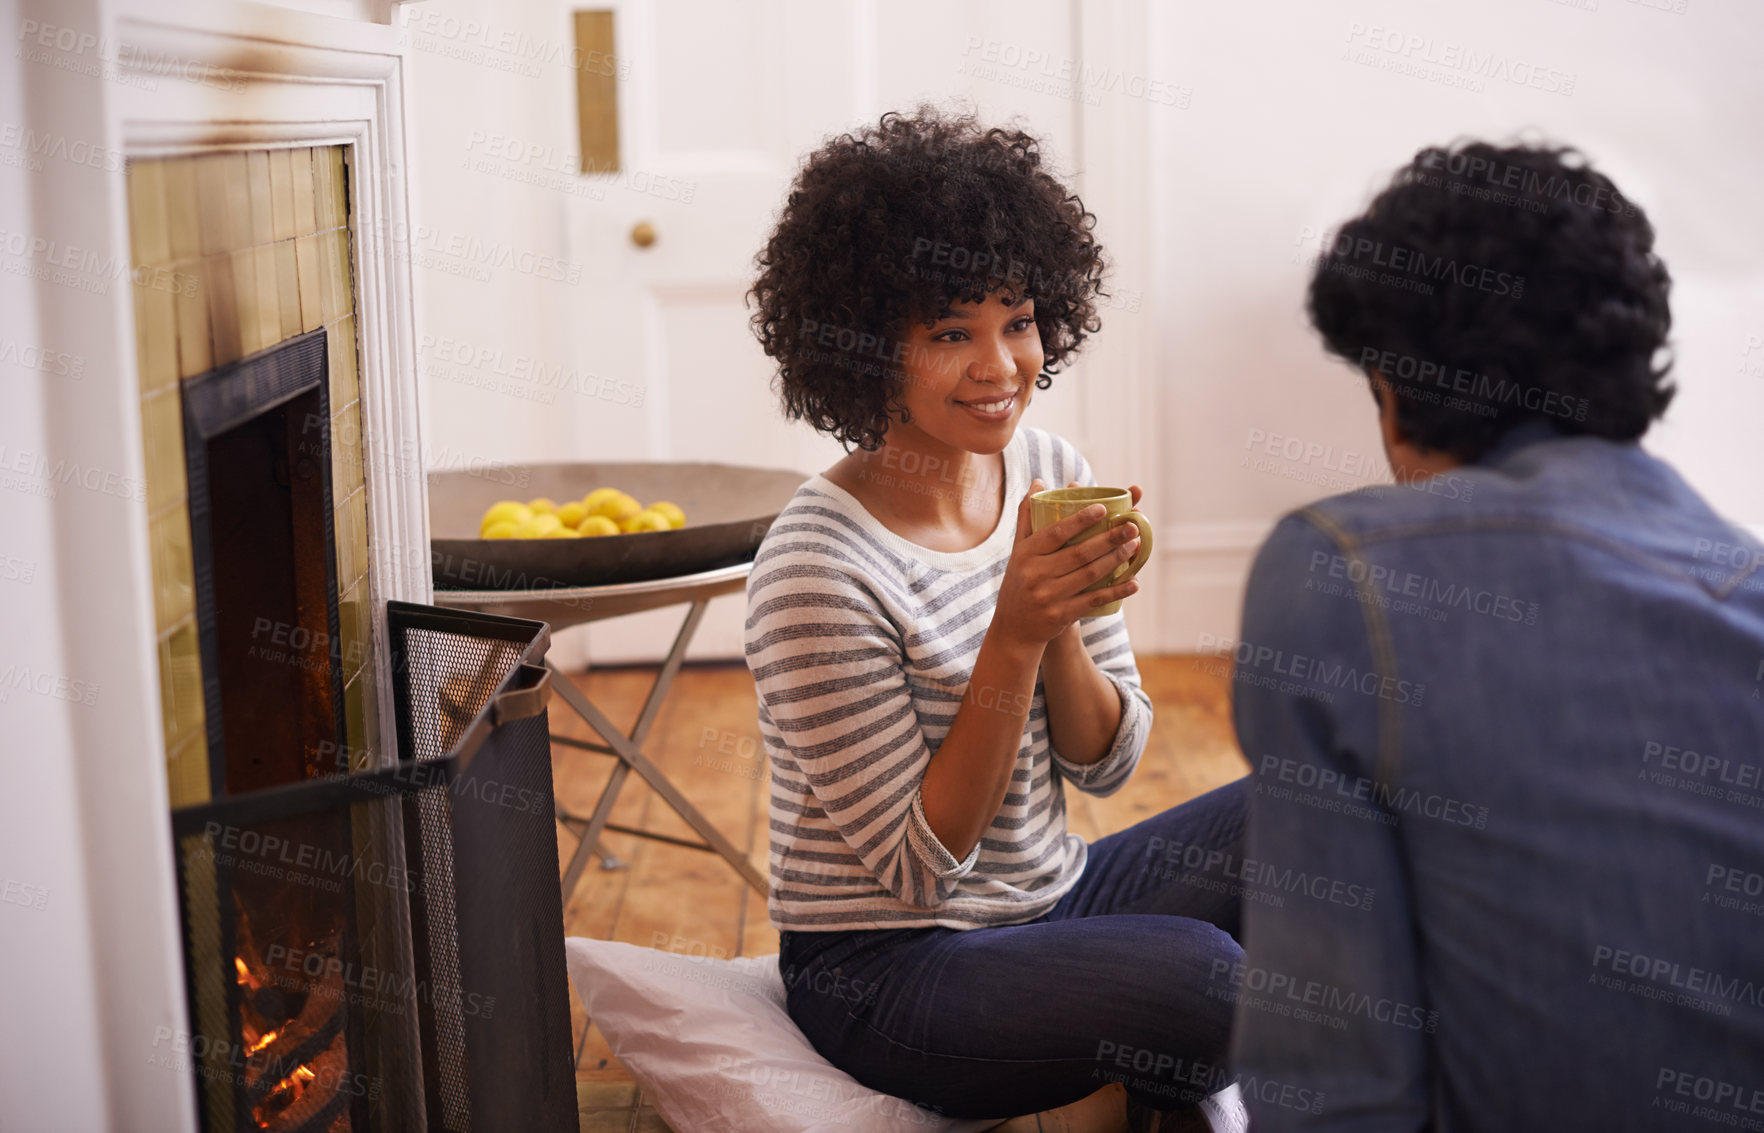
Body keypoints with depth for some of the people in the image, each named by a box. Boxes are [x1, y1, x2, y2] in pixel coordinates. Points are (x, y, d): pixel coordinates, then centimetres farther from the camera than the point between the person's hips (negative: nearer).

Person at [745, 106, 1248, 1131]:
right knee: (1198, 974, -30)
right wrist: (1014, 636, -29)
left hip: (1054, 896, 7)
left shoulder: (1051, 473, -2)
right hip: (887, 969, -7)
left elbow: (1107, 763, 1)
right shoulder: (818, 568, -22)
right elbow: (918, 867, -20)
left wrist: (1064, 622, -19)